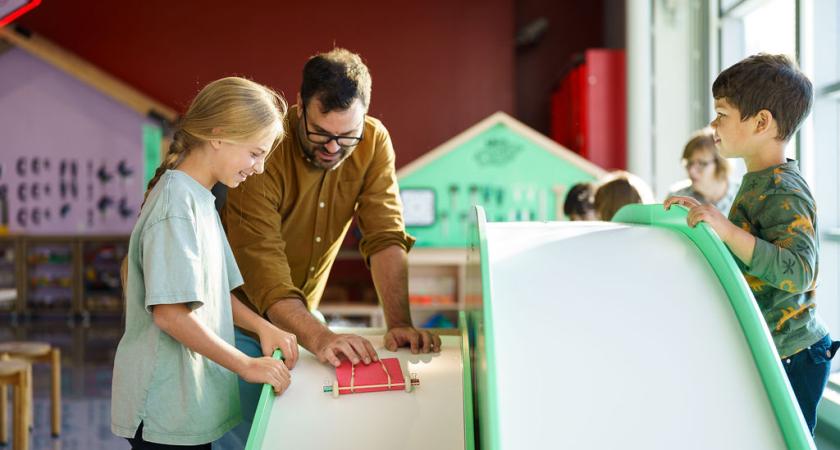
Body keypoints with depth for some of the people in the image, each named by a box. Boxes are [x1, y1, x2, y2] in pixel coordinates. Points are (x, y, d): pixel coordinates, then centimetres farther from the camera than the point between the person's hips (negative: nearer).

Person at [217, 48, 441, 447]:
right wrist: (319, 338, -46)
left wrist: (399, 324, -29)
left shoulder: (373, 142, -13)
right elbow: (263, 268, -33)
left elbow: (386, 238, -16)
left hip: (299, 313, 4)